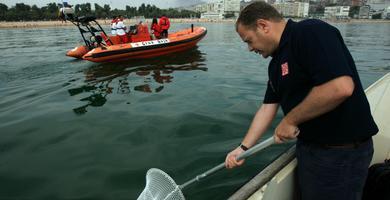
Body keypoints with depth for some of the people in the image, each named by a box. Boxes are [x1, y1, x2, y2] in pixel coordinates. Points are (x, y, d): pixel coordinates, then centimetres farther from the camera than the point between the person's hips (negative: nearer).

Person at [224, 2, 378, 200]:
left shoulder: (310, 32, -19)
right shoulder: (277, 62, 9)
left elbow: (340, 87, -31)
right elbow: (267, 108, 11)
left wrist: (290, 120, -19)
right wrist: (243, 148, 10)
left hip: (341, 151, -8)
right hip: (308, 146, 8)